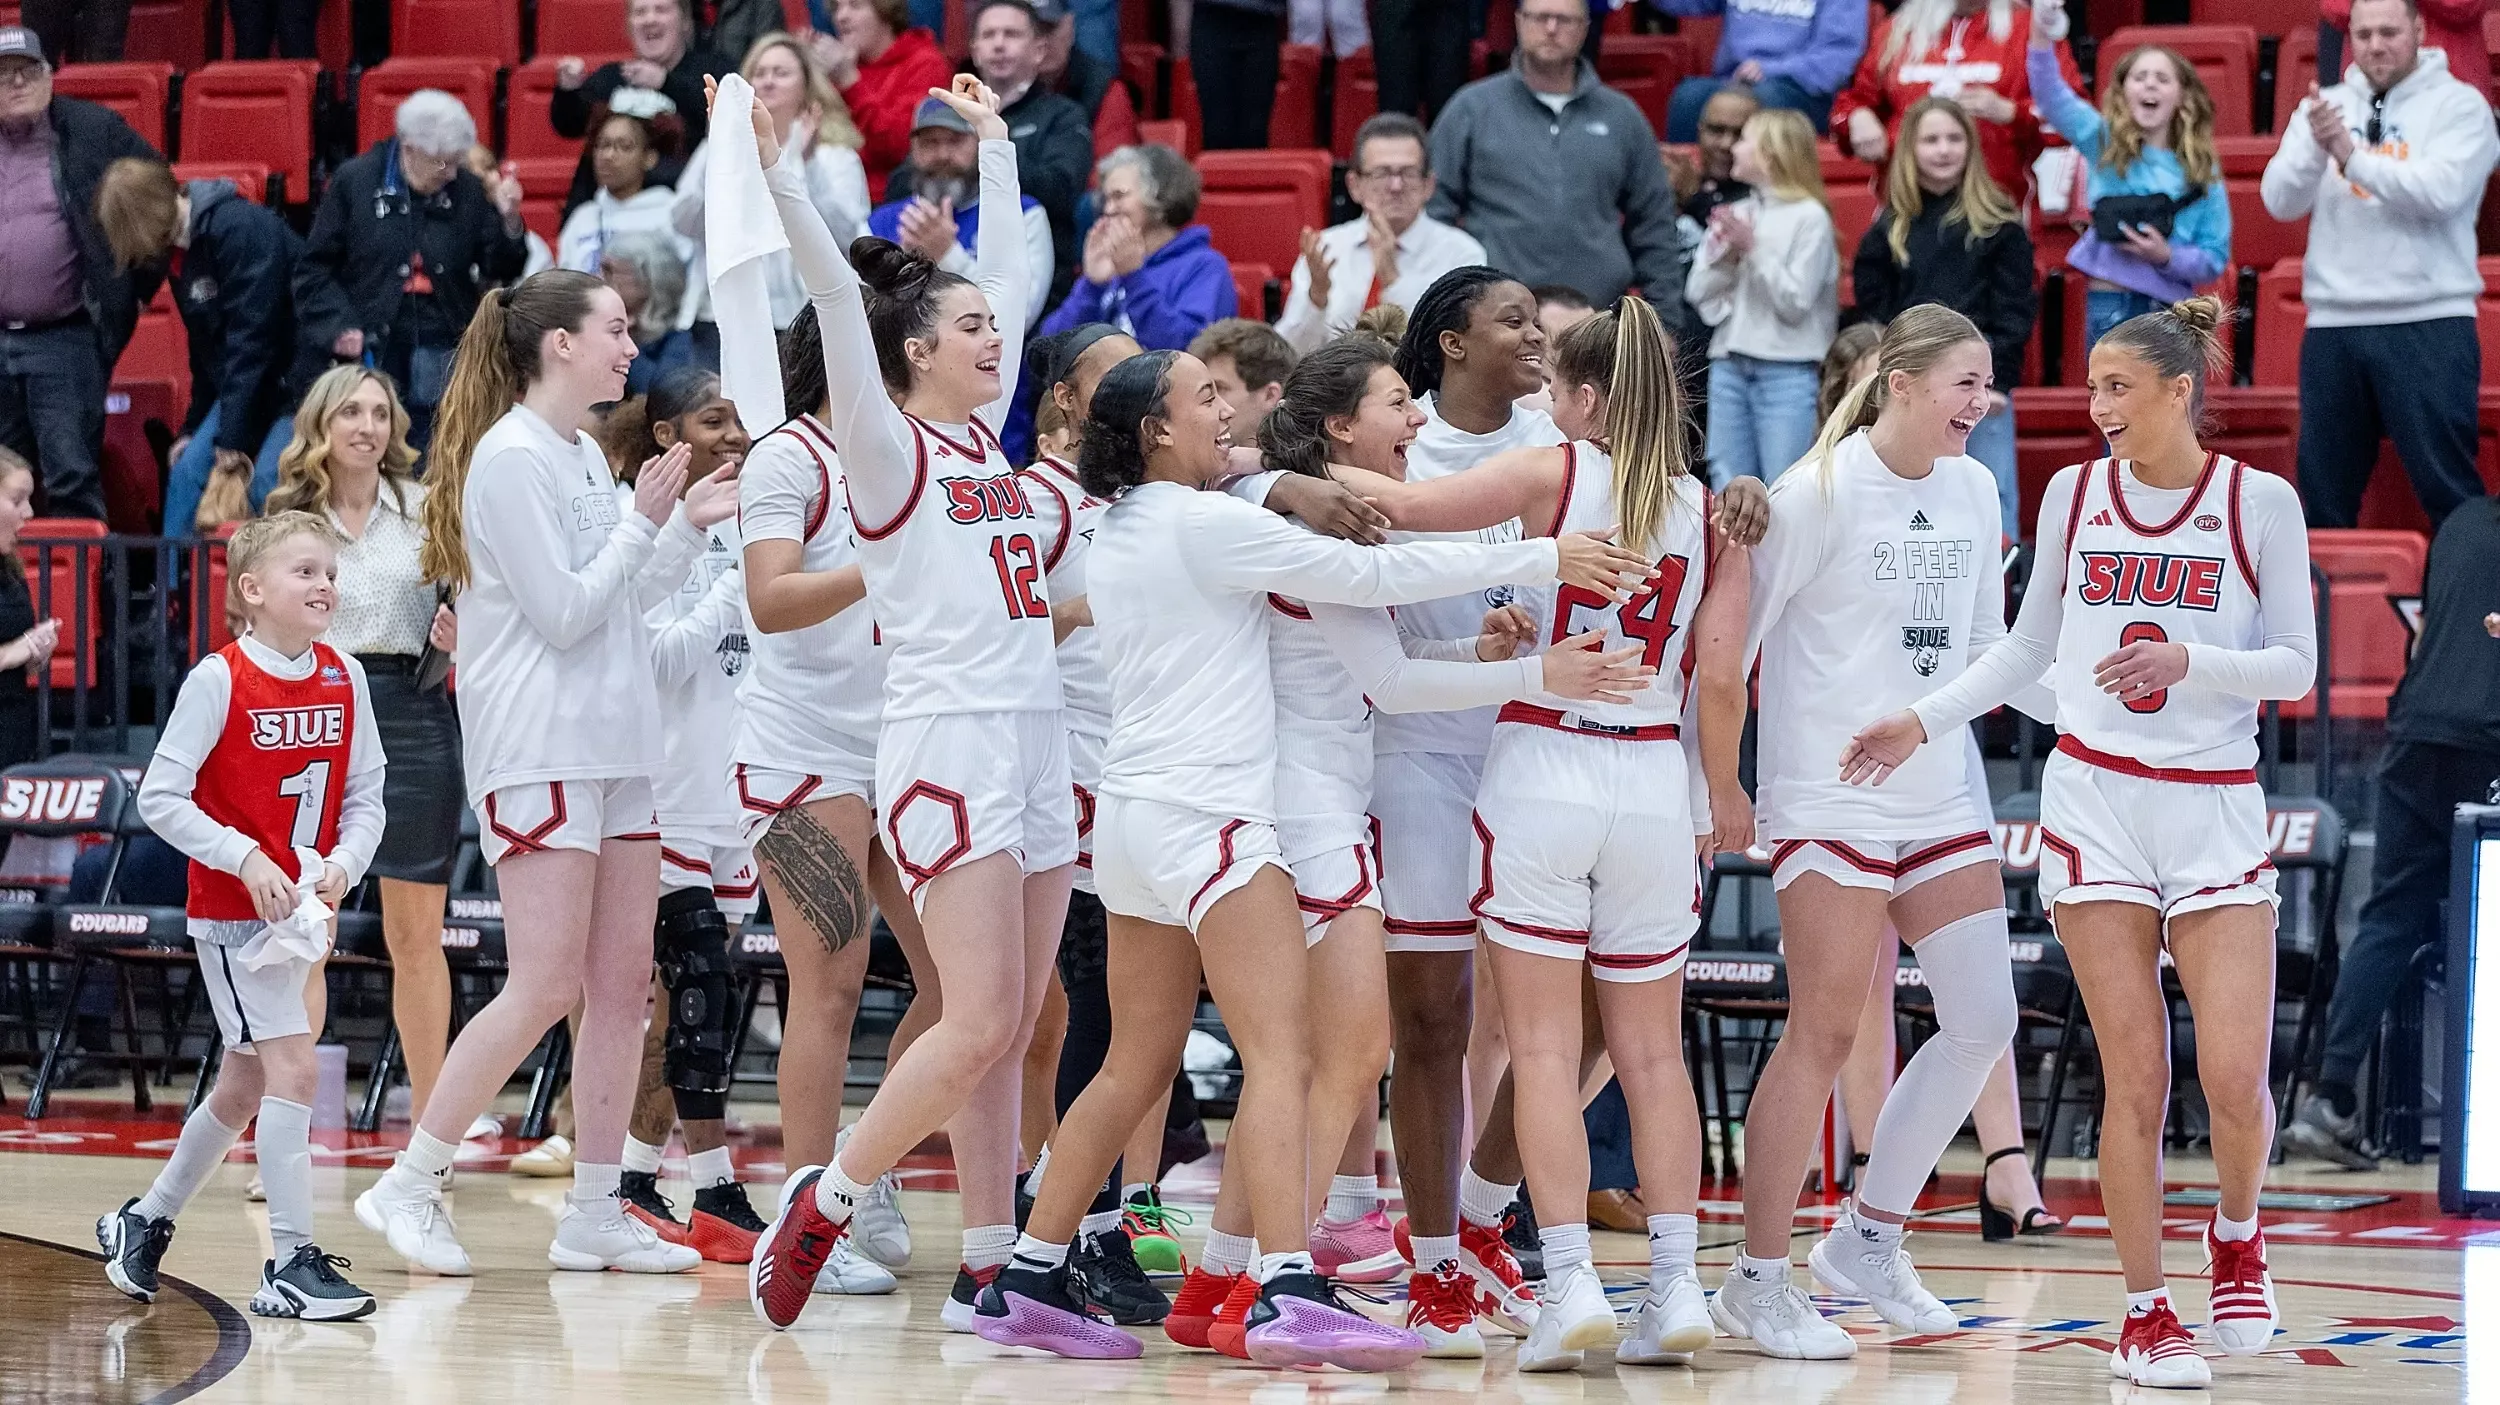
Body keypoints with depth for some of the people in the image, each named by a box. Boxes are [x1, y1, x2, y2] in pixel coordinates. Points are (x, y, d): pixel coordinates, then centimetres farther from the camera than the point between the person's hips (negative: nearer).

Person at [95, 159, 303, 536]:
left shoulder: (240, 228, -23)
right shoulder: (179, 248, 7)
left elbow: (250, 339, -25)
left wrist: (232, 440, -23)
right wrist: (195, 427, 15)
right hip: (238, 384, 9)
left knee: (267, 480, -21)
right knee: (187, 470, 2)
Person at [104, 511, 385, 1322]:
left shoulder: (344, 681, 2)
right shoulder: (219, 682, -14)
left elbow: (365, 797, 5)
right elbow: (161, 797, -15)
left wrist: (342, 866, -13)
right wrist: (246, 859, -23)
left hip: (302, 912, 6)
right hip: (231, 912, -6)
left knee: (245, 1085, 15)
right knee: (292, 1063, -15)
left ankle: (147, 1220, 34)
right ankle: (290, 1262, -12)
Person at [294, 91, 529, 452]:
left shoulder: (466, 190, 4)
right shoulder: (353, 182, 0)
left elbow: (499, 271, 7)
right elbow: (315, 269, 2)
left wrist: (508, 222, -11)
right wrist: (338, 325, -11)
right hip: (372, 351, -1)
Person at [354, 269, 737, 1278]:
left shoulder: (586, 457, 16)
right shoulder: (511, 458, -12)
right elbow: (562, 613, -16)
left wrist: (690, 525, 10)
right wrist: (645, 519, -9)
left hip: (614, 748, 9)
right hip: (536, 751, -9)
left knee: (622, 981, 5)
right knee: (546, 985, -13)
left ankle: (595, 1214, 8)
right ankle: (407, 1186, -5)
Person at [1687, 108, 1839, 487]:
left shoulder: (1809, 218, -4)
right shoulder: (1734, 213, 13)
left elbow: (1795, 302, -9)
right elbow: (1699, 293, 10)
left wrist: (1754, 249, -12)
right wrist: (1726, 256, -7)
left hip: (1787, 368, -6)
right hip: (1730, 365, 6)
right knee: (1729, 485, 6)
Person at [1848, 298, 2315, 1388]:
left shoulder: (2260, 502, -2)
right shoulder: (2075, 494, 6)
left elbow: (2295, 665, -1)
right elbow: (2029, 647, 16)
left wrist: (2187, 660, -17)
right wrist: (1923, 723, 7)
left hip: (2214, 809, -1)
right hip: (2094, 801, 2)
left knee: (2234, 1075, -9)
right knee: (2135, 1076, -4)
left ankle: (2237, 1236, 22)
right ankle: (2145, 1317, 6)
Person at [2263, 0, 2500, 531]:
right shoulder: (2324, 107, 11)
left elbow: (2442, 190, -17)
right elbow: (2280, 201, -1)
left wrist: (2352, 156, -18)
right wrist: (2316, 147, -20)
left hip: (2428, 325, -4)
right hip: (2333, 325, 4)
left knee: (2446, 486, -5)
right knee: (2324, 485, 10)